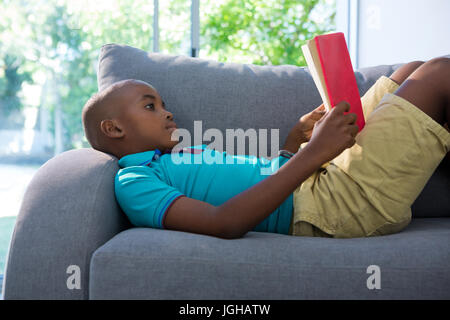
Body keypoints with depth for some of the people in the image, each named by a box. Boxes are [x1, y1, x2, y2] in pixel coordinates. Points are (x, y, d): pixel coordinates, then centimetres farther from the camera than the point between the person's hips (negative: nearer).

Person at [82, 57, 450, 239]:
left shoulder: (179, 157, 22)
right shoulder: (133, 182, -8)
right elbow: (224, 223, -25)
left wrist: (298, 136, 7)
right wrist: (313, 153, -27)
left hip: (325, 179, 10)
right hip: (328, 206, -9)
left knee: (414, 70, 17)